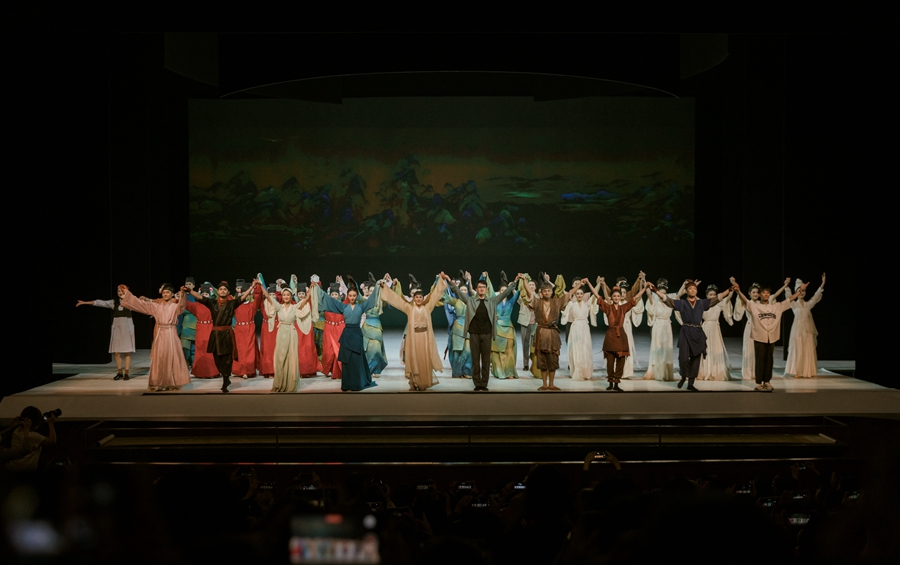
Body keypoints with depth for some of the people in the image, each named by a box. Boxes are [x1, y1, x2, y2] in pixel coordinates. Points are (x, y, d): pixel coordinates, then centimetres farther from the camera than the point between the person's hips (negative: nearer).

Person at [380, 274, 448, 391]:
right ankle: (414, 384, 7)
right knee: (414, 361, 1)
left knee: (425, 361, 2)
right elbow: (396, 298, 5)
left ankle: (424, 383, 10)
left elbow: (435, 293, 7)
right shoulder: (409, 308, 4)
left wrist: (441, 279, 2)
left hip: (425, 337, 1)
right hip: (413, 337, -1)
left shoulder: (427, 307, 6)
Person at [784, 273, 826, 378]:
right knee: (797, 351, -3)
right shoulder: (794, 304, 3)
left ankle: (807, 372, 7)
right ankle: (796, 372, 3)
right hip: (798, 329, -3)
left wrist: (823, 284, -12)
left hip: (808, 330, 3)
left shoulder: (808, 304, 10)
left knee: (809, 351, 2)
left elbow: (816, 296, 0)